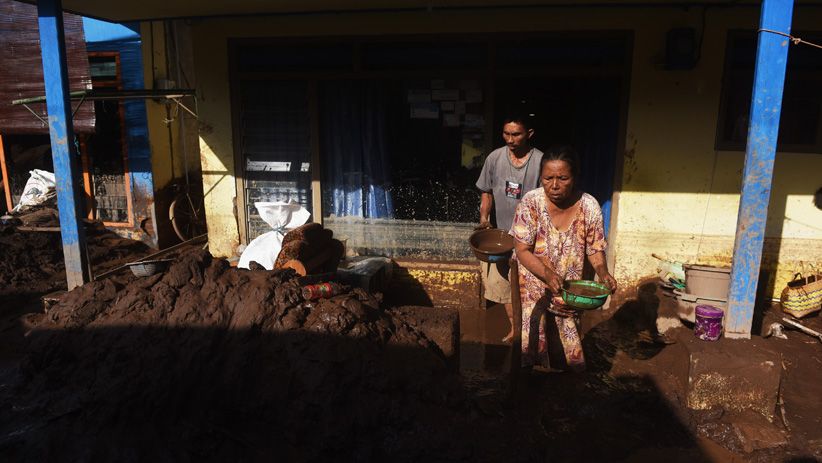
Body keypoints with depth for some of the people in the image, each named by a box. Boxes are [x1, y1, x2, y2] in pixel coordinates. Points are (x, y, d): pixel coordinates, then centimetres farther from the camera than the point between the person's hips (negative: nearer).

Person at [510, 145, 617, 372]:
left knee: (568, 354, 15)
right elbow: (522, 251, -17)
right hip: (533, 289, -2)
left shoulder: (589, 206, -12)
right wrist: (548, 274, -33)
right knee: (532, 352, 4)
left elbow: (595, 249, -2)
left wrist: (603, 272, -22)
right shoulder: (531, 202, -18)